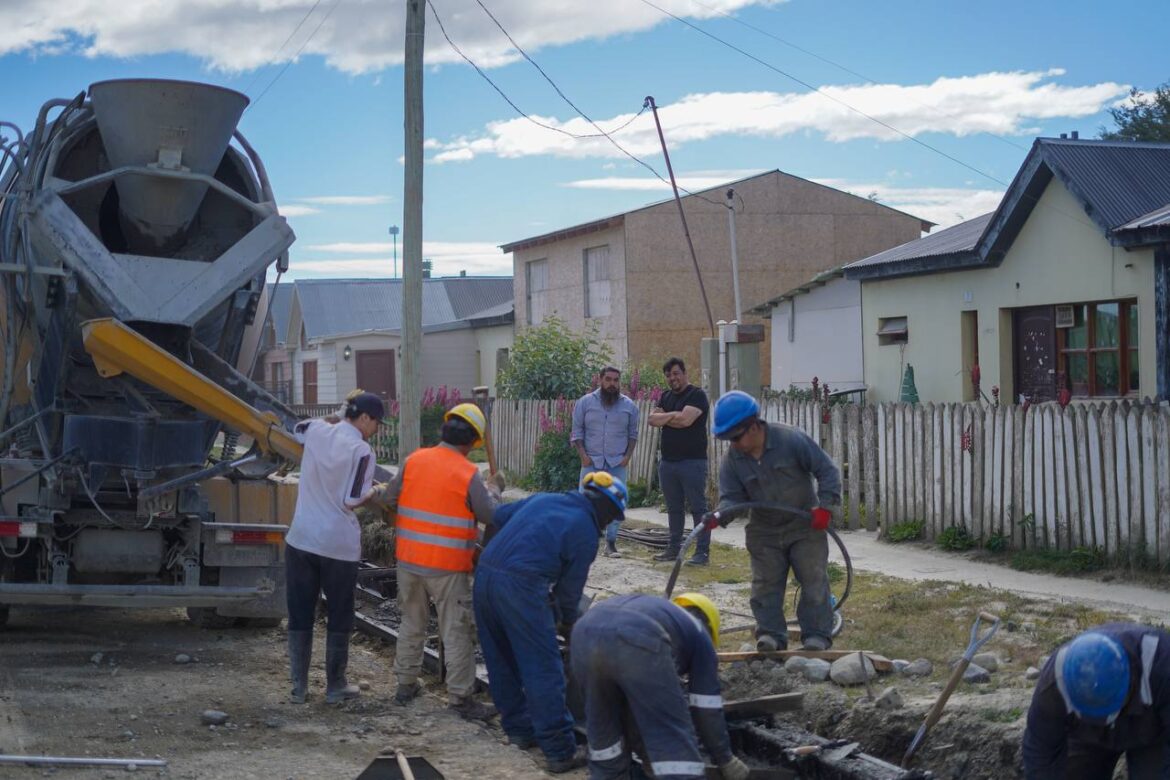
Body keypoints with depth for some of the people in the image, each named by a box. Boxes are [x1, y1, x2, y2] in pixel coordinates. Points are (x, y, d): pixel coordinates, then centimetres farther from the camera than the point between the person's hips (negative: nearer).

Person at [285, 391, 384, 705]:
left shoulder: (316, 431, 3)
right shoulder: (361, 451, -13)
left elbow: (297, 428, 28)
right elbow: (352, 501, -13)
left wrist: (332, 422, 23)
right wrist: (372, 493, 5)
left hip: (302, 538, 4)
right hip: (339, 545, -4)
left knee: (300, 615, 10)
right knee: (339, 617, 10)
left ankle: (299, 687, 13)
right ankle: (335, 687, 17)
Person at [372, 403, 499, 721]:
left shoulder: (414, 460, -1)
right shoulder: (468, 473, -13)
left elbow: (387, 499, 2)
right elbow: (491, 516, -9)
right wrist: (493, 494, 11)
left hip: (409, 560, 5)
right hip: (448, 567, -5)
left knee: (411, 623, 20)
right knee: (456, 632, 2)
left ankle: (405, 683, 27)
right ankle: (460, 696, 3)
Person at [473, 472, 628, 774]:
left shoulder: (543, 499, 18)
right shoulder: (586, 532, 1)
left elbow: (499, 516, 30)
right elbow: (570, 585, 7)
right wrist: (567, 622, 25)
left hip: (484, 575, 8)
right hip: (520, 587, -8)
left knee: (502, 661, 20)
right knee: (544, 670, -3)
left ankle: (518, 728, 31)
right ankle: (560, 752, -1)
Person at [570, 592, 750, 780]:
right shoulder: (698, 634, 33)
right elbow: (706, 710, 29)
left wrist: (644, 753, 61)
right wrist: (725, 760, 43)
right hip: (637, 644, -5)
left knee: (604, 726, 27)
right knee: (675, 741, 4)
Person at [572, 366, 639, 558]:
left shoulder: (629, 406, 5)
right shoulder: (585, 402, 1)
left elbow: (633, 434, 10)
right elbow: (577, 431, 2)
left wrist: (627, 456, -1)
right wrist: (583, 455, -7)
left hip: (617, 464, 1)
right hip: (591, 462, -1)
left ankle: (611, 542, 7)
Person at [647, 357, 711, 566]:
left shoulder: (696, 395, -6)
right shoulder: (666, 397, 17)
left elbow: (685, 420, -19)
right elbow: (652, 419, 5)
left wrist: (664, 418, -3)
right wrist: (673, 415, -8)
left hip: (692, 461, -7)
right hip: (668, 461, 7)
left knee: (698, 507, -5)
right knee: (674, 508, 14)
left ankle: (702, 551, -5)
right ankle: (674, 548, 22)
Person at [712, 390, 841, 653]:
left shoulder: (791, 440, -20)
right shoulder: (732, 460, -9)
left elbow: (827, 470, -15)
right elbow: (732, 496, -10)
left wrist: (825, 506, -22)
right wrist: (720, 515, -33)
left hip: (805, 525, -3)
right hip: (764, 531, 3)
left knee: (814, 580, -1)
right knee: (765, 584, 3)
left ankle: (817, 635, 6)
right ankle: (771, 634, 11)